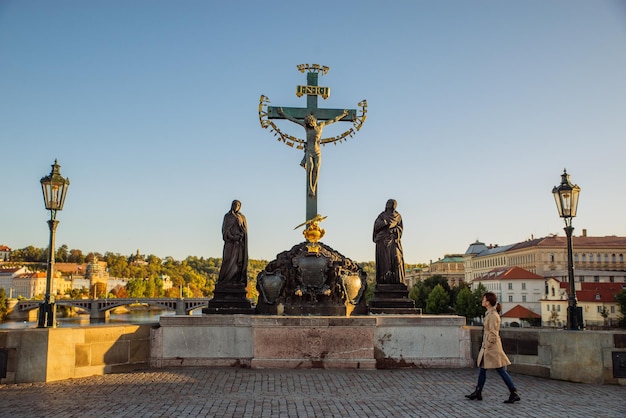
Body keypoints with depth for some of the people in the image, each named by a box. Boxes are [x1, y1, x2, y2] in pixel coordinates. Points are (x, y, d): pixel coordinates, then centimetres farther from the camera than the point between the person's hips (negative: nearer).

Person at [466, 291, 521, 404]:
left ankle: (514, 394, 5)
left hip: (492, 347, -10)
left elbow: (493, 334, -20)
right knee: (482, 369, 14)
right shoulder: (490, 313, 10)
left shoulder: (493, 315, -19)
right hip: (487, 347, 10)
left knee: (501, 371, -3)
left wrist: (487, 346, -14)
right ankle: (478, 393, 22)